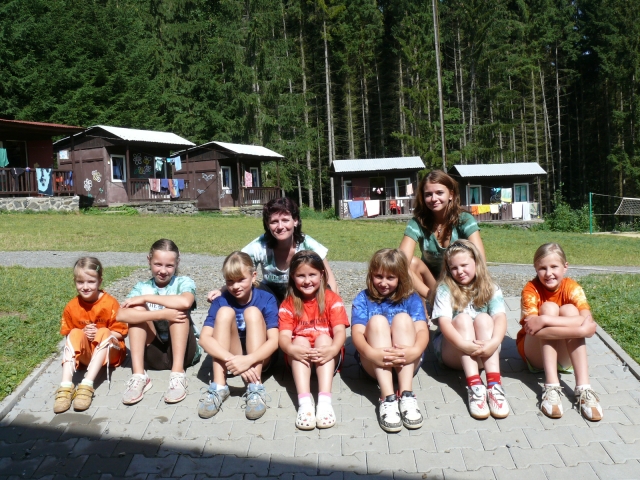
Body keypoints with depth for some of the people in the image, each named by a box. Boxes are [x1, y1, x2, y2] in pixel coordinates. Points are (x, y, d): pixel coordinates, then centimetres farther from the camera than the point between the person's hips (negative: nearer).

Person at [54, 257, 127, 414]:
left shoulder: (110, 303, -12)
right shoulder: (71, 307, -4)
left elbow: (120, 333, -7)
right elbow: (68, 336, 5)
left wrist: (100, 334, -23)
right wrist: (83, 334, -16)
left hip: (109, 351, -2)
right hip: (84, 353, 2)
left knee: (103, 333, -30)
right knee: (76, 333, -25)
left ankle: (87, 385, -40)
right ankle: (66, 386, -39)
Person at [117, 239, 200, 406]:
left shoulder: (184, 282, -3)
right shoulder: (142, 287, 2)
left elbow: (185, 302, -31)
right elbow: (121, 315, -20)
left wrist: (146, 298, -22)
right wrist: (162, 314, -31)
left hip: (182, 351, -2)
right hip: (154, 353, 2)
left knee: (179, 308, -25)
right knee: (137, 309, -17)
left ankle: (178, 373, -31)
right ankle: (138, 375, -25)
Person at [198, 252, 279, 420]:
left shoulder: (267, 299, -12)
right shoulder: (220, 301, -8)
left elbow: (274, 340, -23)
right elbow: (204, 338, -22)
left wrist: (248, 360, -42)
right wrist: (233, 360, -39)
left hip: (259, 357, -1)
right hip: (228, 357, 1)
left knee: (253, 312, -24)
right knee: (225, 312, -22)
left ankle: (255, 388, -32)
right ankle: (219, 387, -27)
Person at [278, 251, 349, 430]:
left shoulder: (332, 299, 0)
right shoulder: (288, 304, 3)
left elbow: (340, 331, -14)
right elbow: (284, 336, -11)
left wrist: (332, 349, -36)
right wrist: (291, 349, -35)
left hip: (327, 357, -1)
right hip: (299, 358, 1)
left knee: (323, 337, -28)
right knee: (300, 340, -27)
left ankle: (324, 401, -42)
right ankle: (304, 402, -43)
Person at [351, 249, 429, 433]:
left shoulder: (411, 299, 7)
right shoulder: (363, 299, 5)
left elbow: (422, 330, -10)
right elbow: (357, 333, -11)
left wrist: (415, 350, -34)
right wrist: (370, 352, -34)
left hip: (406, 363, 1)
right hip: (374, 364, 0)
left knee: (402, 319, -22)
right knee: (377, 321, -24)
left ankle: (406, 395, -34)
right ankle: (387, 397, -37)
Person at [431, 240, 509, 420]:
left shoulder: (490, 289, 0)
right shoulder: (445, 289, -4)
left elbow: (500, 317, -17)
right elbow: (444, 322, -19)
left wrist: (494, 341, -39)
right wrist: (462, 344, -38)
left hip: (483, 352, 1)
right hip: (452, 352, -1)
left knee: (483, 318, -25)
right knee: (462, 318, -26)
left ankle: (494, 384, -39)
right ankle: (474, 385, -41)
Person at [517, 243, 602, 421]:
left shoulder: (572, 287, -12)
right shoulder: (531, 289, -16)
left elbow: (587, 321, -30)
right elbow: (531, 325, -32)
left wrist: (544, 320, -40)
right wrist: (581, 327, -39)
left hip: (564, 355, 1)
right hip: (536, 352, -1)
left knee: (569, 310, -24)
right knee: (549, 308, -26)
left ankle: (583, 389, -32)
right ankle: (551, 387, -34)